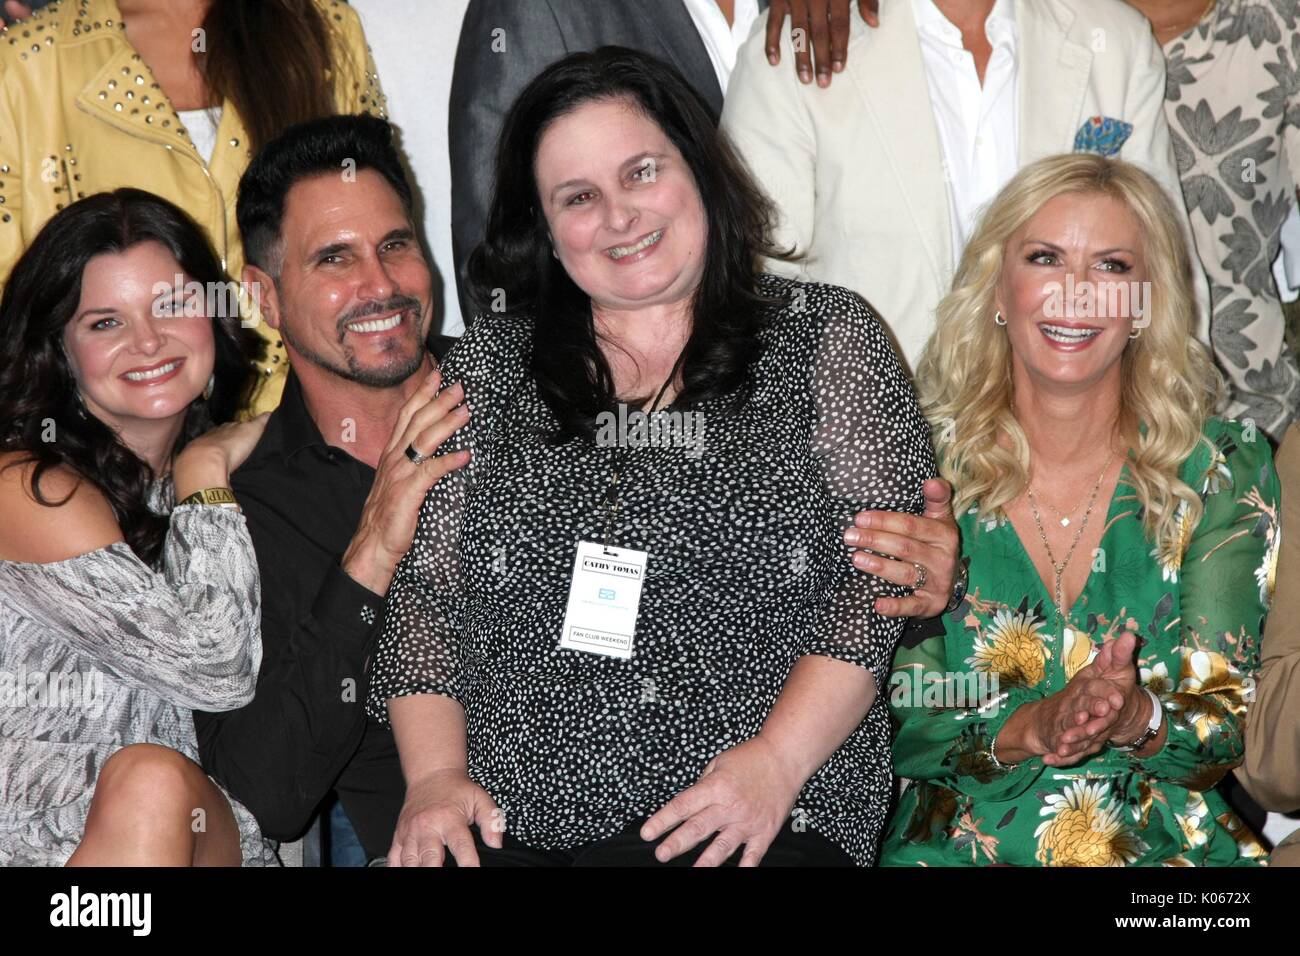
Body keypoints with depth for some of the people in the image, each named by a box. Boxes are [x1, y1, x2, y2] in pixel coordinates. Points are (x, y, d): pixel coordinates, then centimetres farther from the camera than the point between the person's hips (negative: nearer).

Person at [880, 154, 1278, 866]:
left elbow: (1234, 724, -2)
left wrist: (1136, 719, -23)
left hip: (1171, 842, 1)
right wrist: (1030, 728, -21)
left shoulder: (1224, 471, 2)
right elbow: (891, 723, -3)